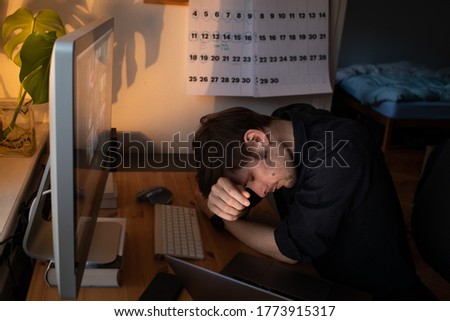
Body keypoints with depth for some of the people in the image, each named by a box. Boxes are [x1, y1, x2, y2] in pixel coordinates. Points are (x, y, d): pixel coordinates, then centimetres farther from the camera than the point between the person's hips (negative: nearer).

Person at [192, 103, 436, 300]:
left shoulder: (339, 150, -29)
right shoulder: (276, 126, -7)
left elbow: (288, 250, -22)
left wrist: (228, 221, -7)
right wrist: (224, 200, -25)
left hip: (382, 295, -5)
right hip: (328, 283, 5)